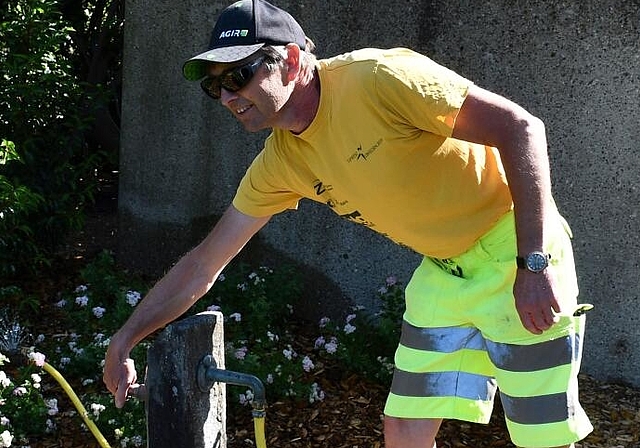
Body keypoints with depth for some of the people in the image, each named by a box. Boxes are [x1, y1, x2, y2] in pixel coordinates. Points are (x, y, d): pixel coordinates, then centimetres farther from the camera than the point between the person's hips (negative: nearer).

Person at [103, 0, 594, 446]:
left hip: (517, 250, -7)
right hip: (444, 271, 7)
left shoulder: (378, 77, -23)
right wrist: (124, 340, 6)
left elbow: (521, 127, -23)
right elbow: (203, 264, 8)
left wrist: (534, 264, -26)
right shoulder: (280, 163, 0)